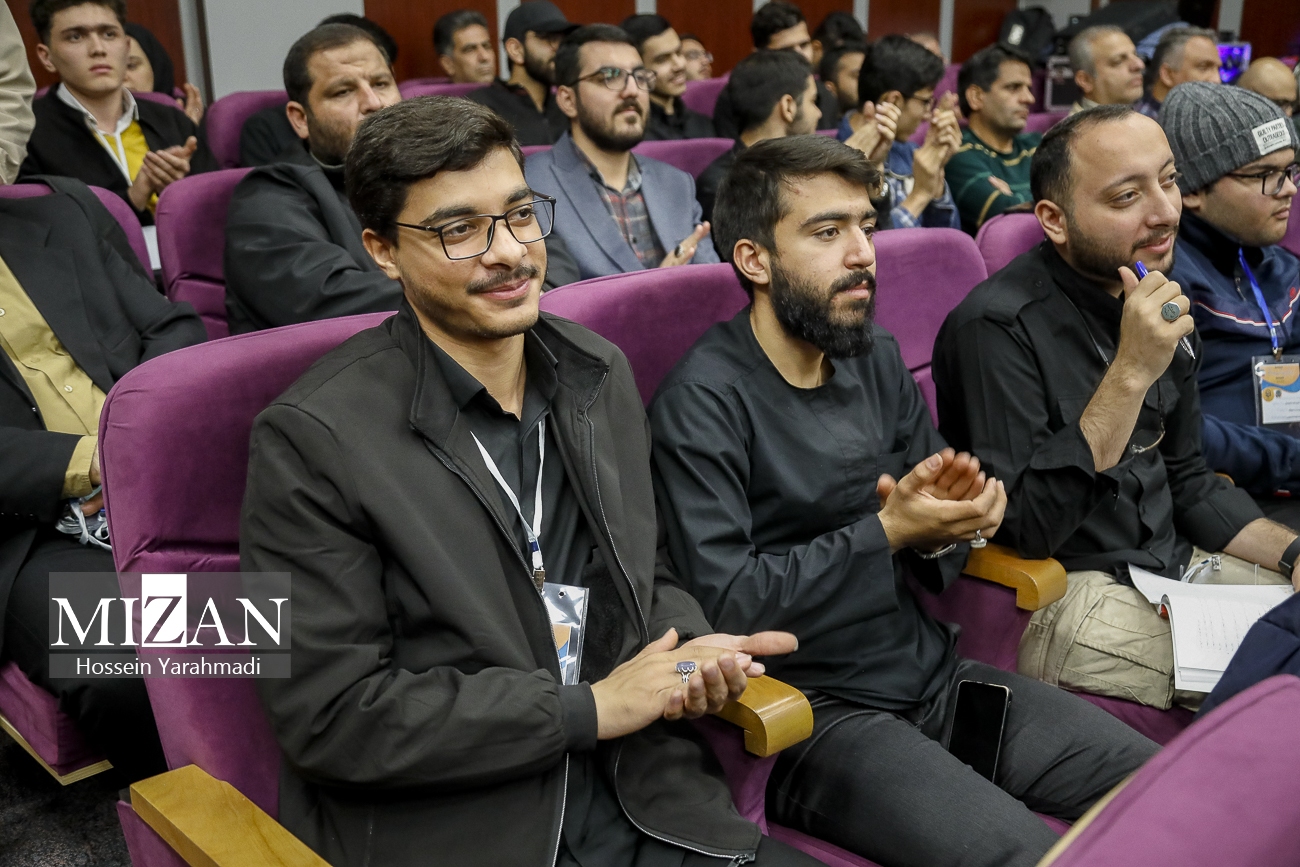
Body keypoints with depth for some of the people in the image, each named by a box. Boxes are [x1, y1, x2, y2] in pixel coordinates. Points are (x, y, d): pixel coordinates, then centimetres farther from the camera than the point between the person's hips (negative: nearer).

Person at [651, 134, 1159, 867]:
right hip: (816, 712, -7)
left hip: (934, 671, 7)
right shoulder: (703, 401, -14)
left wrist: (949, 520, -9)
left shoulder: (878, 358, 9)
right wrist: (886, 534, -18)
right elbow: (722, 601, -20)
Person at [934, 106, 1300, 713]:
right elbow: (1026, 527, -25)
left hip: (1173, 566, 8)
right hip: (1061, 597, -8)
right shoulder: (998, 327, -19)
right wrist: (1131, 374, -28)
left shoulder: (1163, 310, 7)